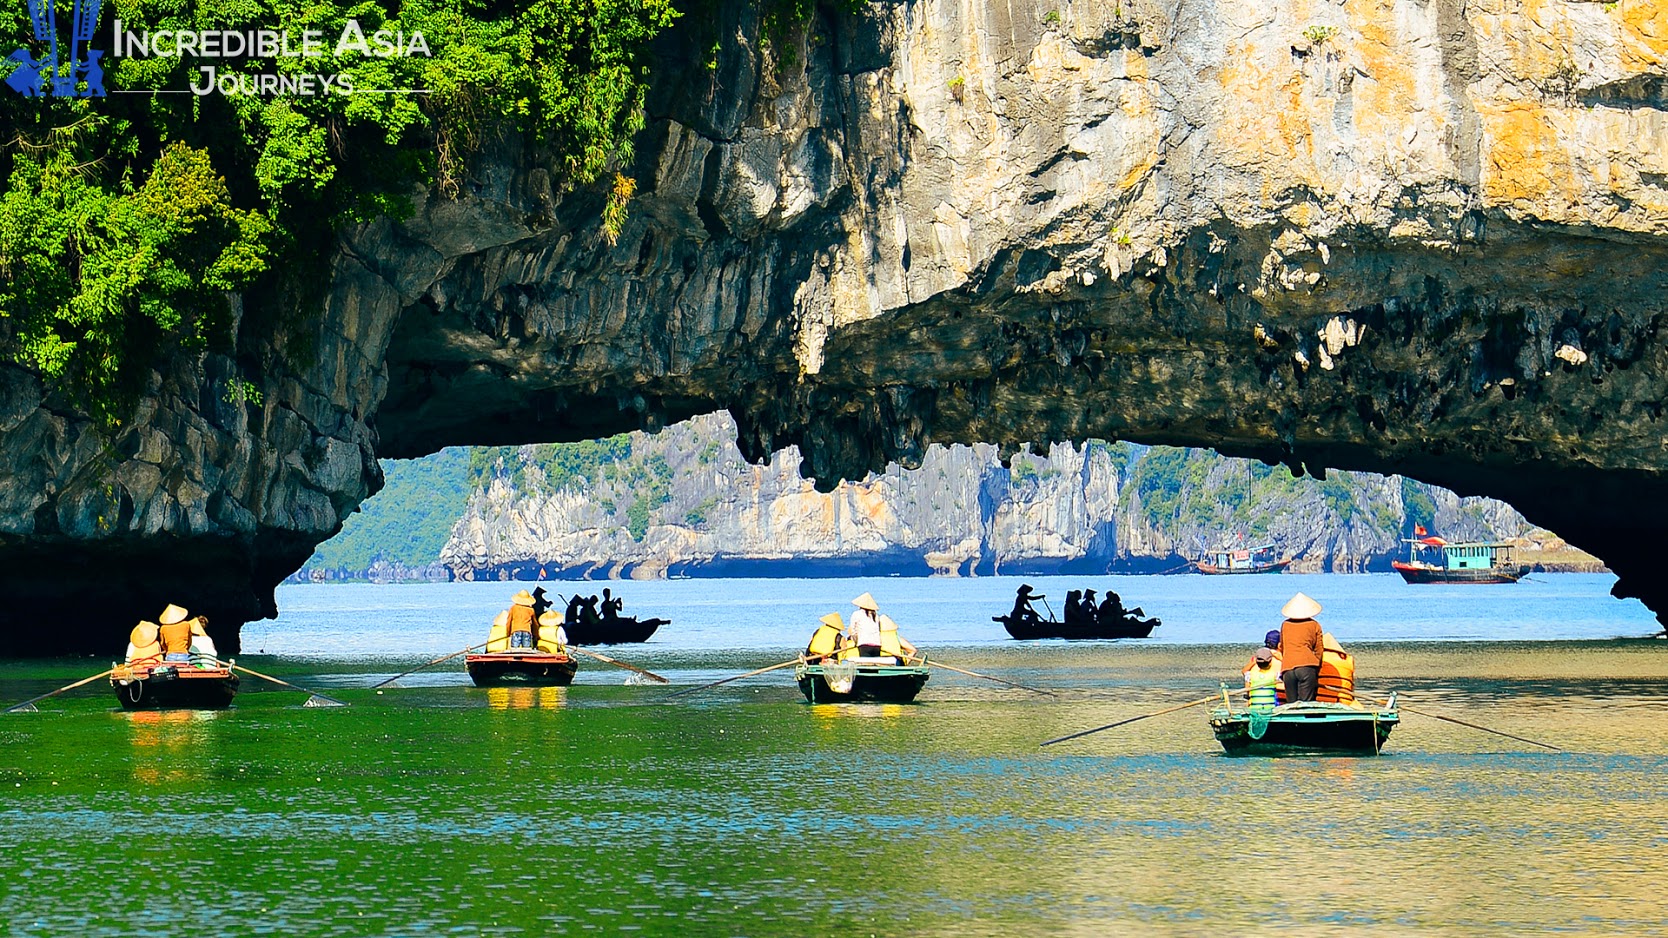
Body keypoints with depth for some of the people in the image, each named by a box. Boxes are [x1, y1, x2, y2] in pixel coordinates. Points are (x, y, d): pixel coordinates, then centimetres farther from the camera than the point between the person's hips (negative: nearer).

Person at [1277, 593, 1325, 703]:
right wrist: (1316, 672, 18)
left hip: (1287, 668, 2)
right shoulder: (1314, 625, 11)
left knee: (1291, 703, 3)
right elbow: (1318, 650, 11)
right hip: (1307, 666, -2)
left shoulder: (1285, 625, 18)